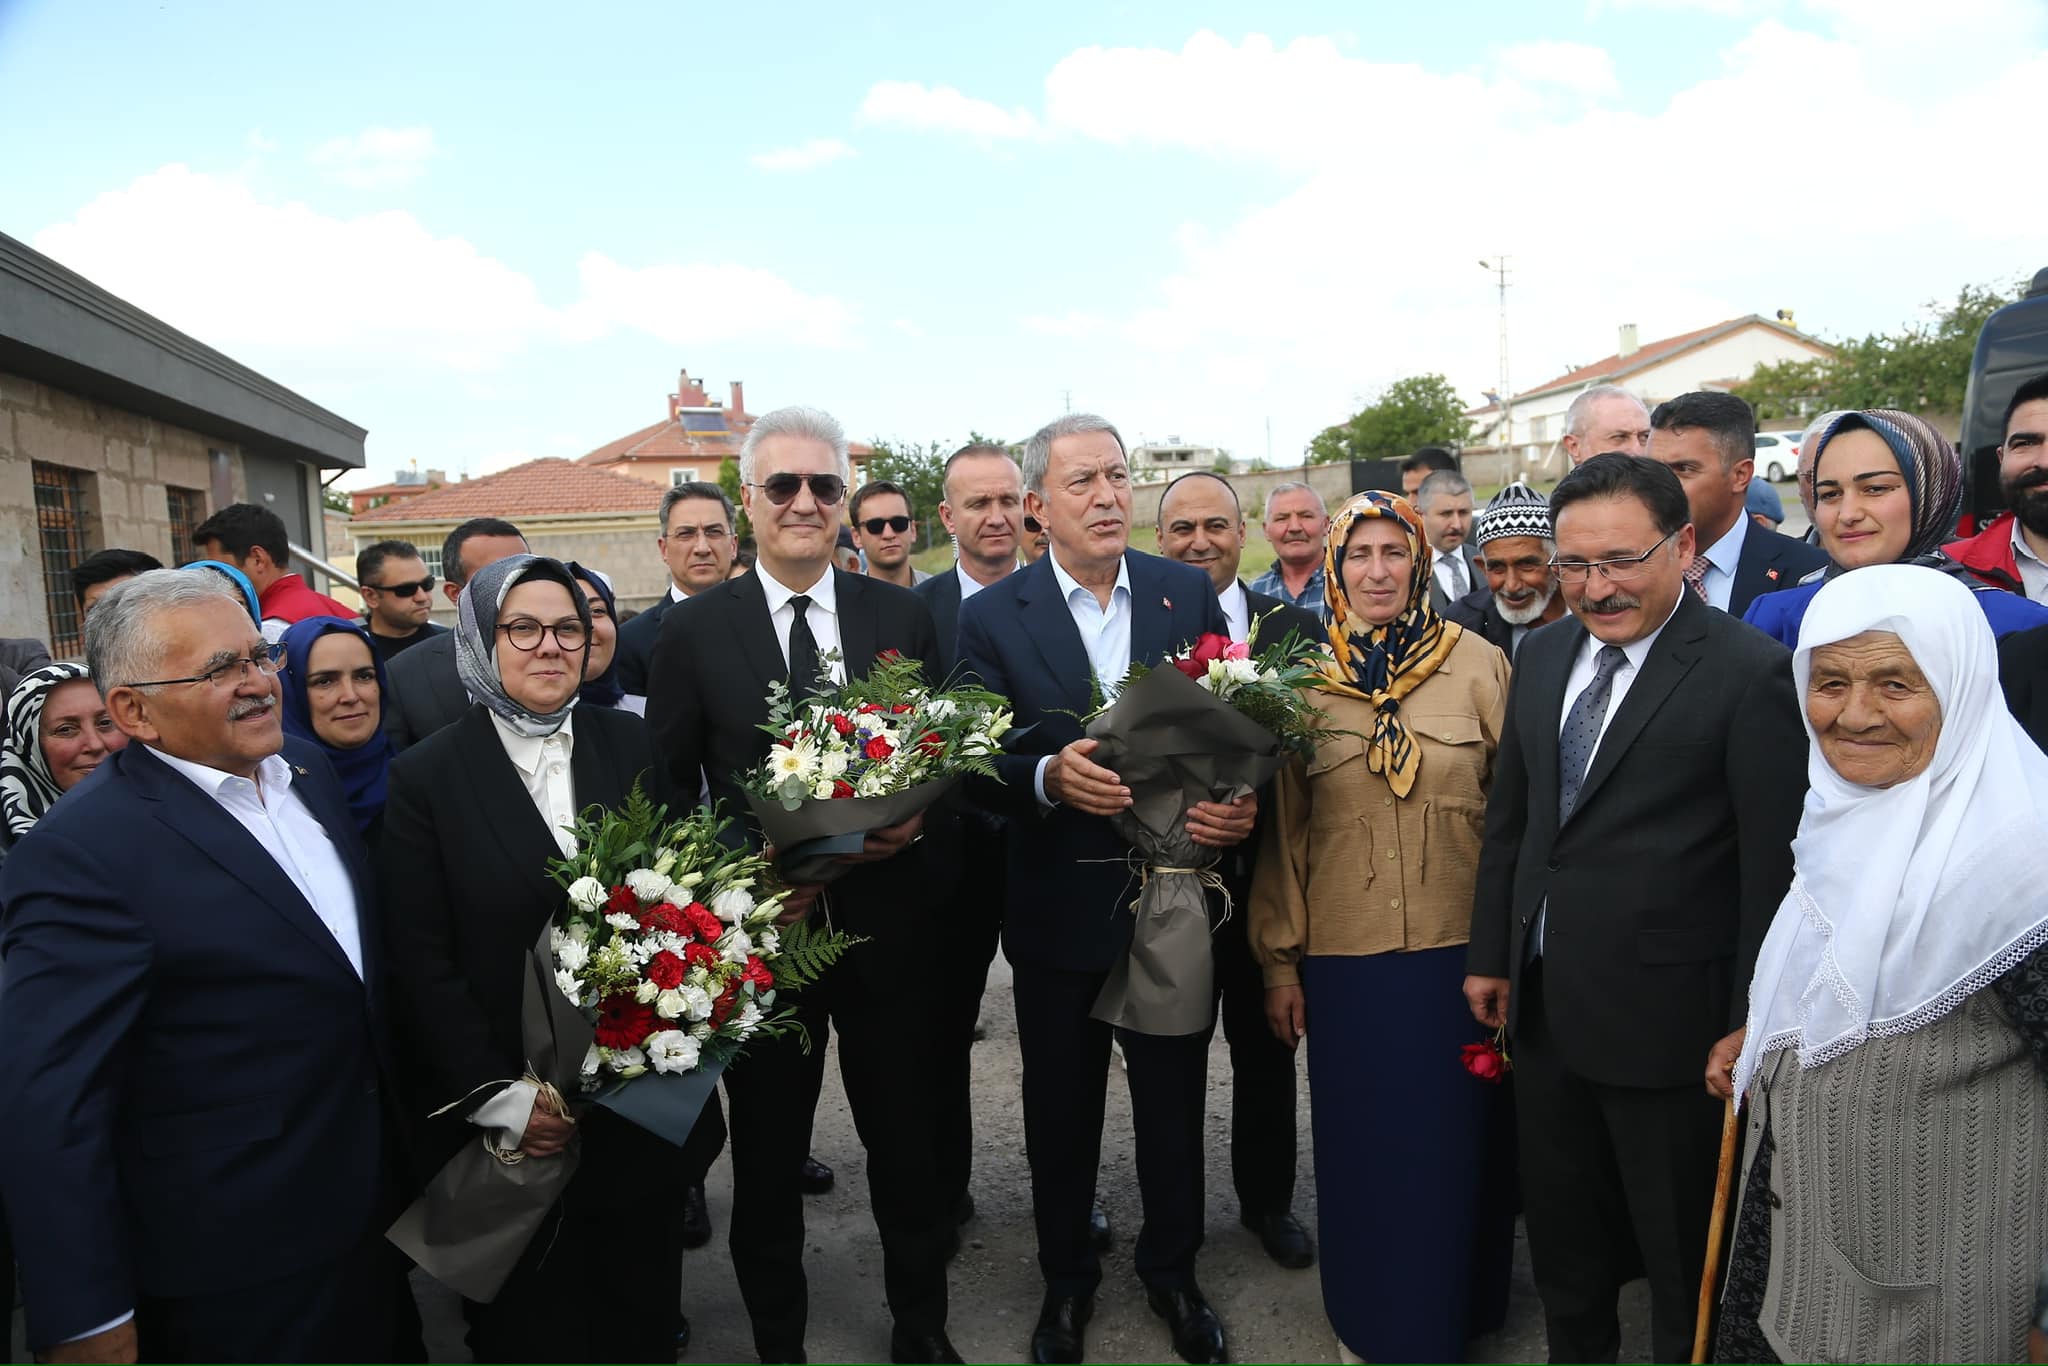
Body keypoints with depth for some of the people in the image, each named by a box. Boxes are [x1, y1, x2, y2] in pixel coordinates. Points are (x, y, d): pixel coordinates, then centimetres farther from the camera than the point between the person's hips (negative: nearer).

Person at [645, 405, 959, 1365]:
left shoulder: (903, 616, 1)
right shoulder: (692, 631, -3)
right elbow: (668, 794, -1)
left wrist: (916, 821, -15)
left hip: (886, 925, 1)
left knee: (907, 1151, 16)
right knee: (766, 1167, 16)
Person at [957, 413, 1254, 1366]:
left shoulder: (1191, 592, -2)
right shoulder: (993, 616, -7)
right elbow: (977, 768, -10)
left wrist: (1241, 804, -18)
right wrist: (1048, 776, -30)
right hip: (1060, 906, -1)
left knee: (1174, 1105, 18)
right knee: (1061, 1109, 17)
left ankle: (1172, 1270, 42)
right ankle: (1066, 1278, 42)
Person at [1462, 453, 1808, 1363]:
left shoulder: (1751, 672, -15)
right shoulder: (1544, 655, 5)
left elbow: (1773, 865, -14)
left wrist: (1749, 1024, -12)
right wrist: (1490, 953, 11)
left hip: (1663, 1010, -6)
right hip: (1544, 1001, 6)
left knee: (1685, 1254, 15)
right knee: (1560, 1229, 23)